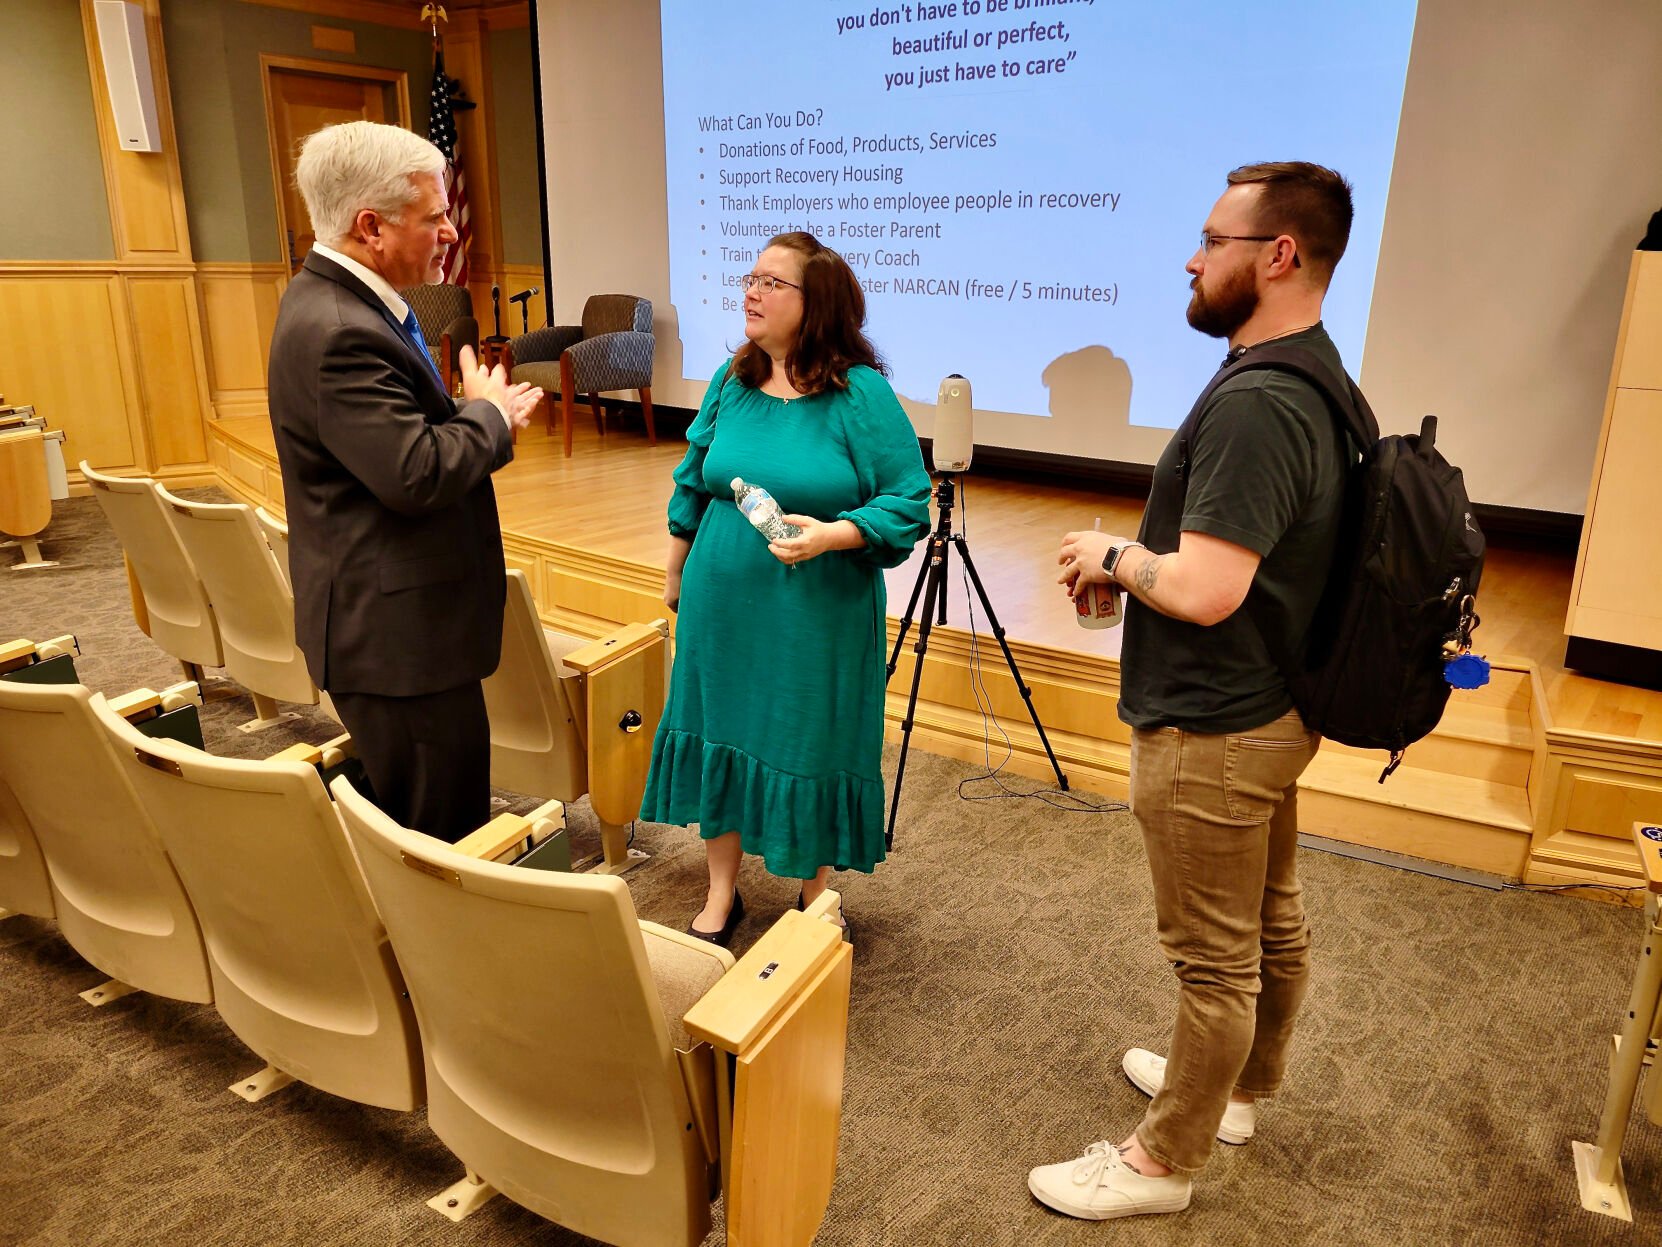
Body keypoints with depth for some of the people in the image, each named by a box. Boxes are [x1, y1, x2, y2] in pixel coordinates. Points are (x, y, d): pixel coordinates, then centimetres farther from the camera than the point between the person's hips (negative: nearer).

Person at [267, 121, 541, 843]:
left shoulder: (341, 300, 11)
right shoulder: (334, 331, -23)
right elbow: (417, 476, -28)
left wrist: (481, 415, 2)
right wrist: (487, 413, -10)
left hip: (395, 622, 11)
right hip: (398, 635, -11)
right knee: (441, 841, -1)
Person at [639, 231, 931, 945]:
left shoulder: (862, 394, -12)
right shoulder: (731, 382, 4)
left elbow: (908, 505, -13)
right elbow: (694, 483, 15)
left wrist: (830, 535, -27)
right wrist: (676, 572, 19)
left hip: (818, 621, -5)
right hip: (722, 610, 5)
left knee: (809, 751, 7)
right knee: (718, 740, 13)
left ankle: (816, 903, 32)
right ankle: (720, 899, 33)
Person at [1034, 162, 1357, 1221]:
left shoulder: (1255, 406, -26)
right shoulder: (1316, 380, 7)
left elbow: (1203, 590, -31)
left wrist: (1113, 555, -12)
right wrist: (1136, 561, 5)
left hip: (1213, 735, -10)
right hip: (1272, 709, 10)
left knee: (1216, 961, 6)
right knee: (1272, 924, 24)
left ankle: (1163, 1163, 24)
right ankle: (1241, 1090, 45)